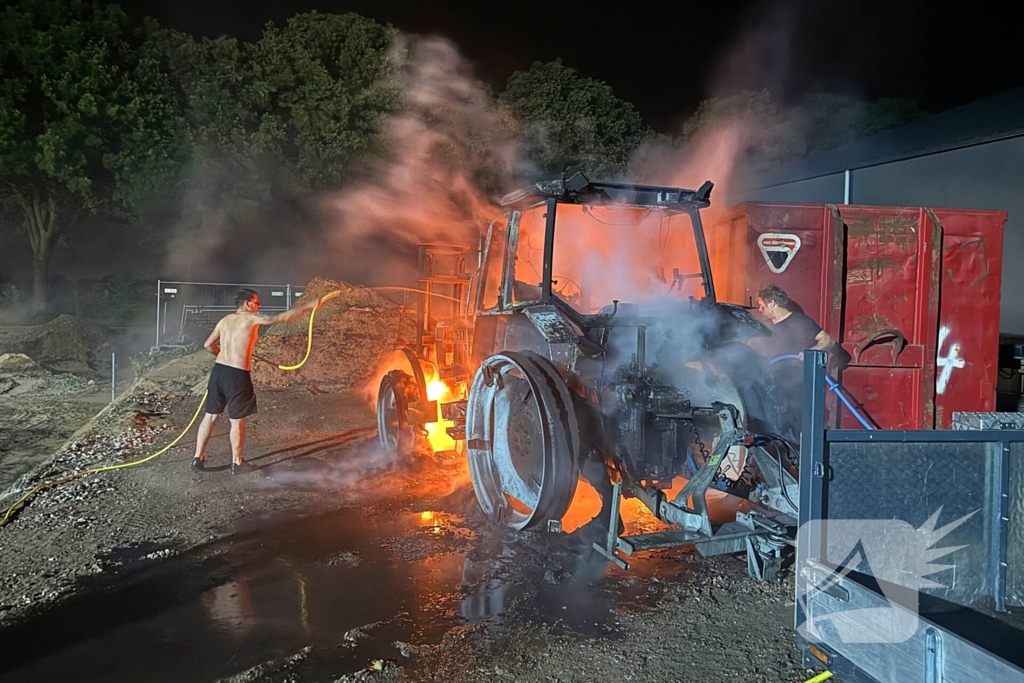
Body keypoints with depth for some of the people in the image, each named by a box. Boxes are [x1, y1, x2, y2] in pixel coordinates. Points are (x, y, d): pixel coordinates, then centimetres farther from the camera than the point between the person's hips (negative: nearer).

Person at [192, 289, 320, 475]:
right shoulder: (252, 318, -6)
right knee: (237, 421, 6)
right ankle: (237, 463, 16)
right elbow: (283, 317, -7)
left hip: (219, 370, 7)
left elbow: (208, 345, 18)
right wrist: (309, 306, 0)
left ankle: (198, 458, 19)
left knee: (211, 416, 15)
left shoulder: (225, 320, 13)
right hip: (237, 375, -7)